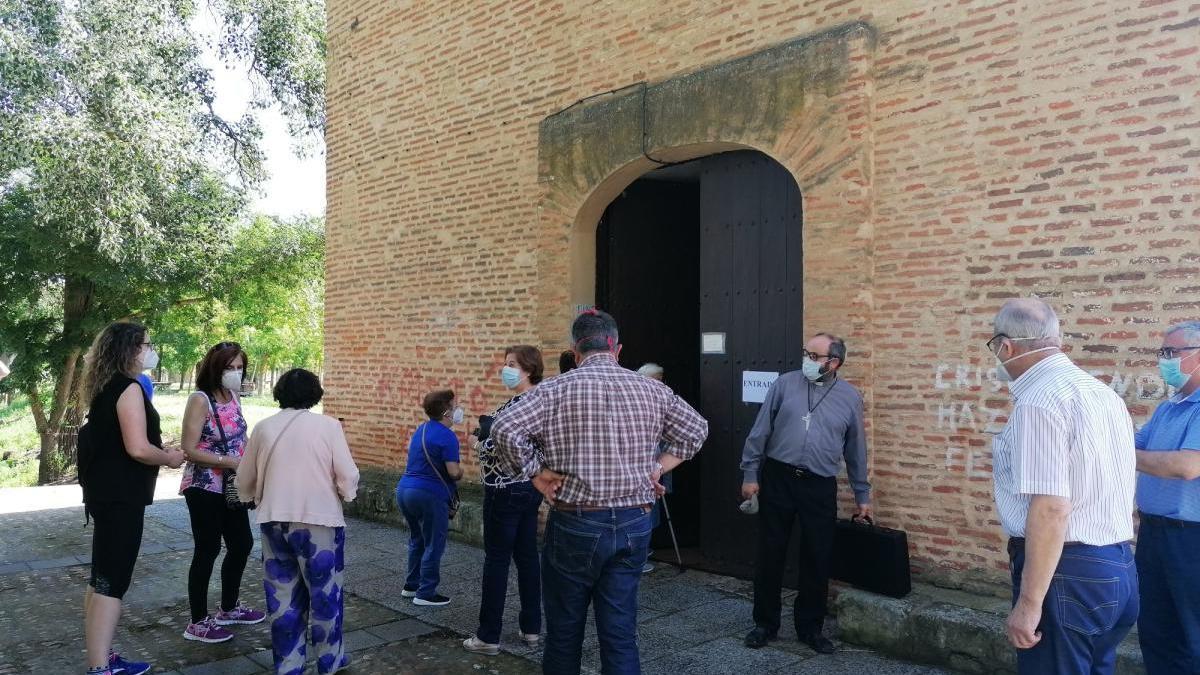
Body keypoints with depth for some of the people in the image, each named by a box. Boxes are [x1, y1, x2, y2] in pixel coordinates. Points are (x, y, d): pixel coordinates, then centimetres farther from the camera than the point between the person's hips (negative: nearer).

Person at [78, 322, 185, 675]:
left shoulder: (106, 388, 12)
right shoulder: (129, 388, -17)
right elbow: (137, 449, -26)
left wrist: (157, 445, 15)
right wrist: (169, 458, -9)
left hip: (108, 493, 10)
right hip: (120, 497, -10)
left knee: (102, 579, 16)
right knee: (111, 583, -5)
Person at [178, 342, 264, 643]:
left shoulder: (234, 397, 6)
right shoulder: (200, 400, -16)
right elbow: (190, 449, -19)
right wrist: (231, 462, -23)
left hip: (231, 487, 8)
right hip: (204, 487, -8)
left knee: (242, 544, 15)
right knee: (208, 550, -1)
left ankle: (229, 609, 32)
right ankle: (198, 623, 13)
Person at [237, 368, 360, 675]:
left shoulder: (264, 427, 3)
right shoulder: (328, 425, -8)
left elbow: (244, 482, 11)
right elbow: (348, 476, -9)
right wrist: (347, 494, 12)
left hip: (275, 522, 3)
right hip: (319, 521, -3)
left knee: (283, 595, 14)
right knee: (324, 592, 12)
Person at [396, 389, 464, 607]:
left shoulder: (421, 429, 12)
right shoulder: (447, 436, -14)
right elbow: (453, 472, -19)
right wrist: (461, 472, 4)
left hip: (405, 489, 9)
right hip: (429, 495, -9)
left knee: (417, 540, 22)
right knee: (433, 545, 3)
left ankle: (412, 585, 30)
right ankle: (425, 593, 8)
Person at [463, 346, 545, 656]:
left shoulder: (518, 404, -18)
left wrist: (485, 431, -13)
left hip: (506, 491, -9)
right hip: (530, 488, 9)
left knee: (497, 560, -1)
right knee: (527, 557, 13)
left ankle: (488, 636, 7)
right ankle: (532, 628, 20)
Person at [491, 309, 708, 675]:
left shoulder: (555, 389, -8)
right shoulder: (652, 390, 4)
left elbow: (505, 430, -19)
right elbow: (695, 430, 13)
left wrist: (536, 473, -8)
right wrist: (657, 467, 10)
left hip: (575, 524, -3)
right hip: (635, 524, 3)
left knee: (564, 631, 13)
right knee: (621, 633, 10)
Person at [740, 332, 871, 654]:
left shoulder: (850, 397, 4)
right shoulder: (785, 384, -1)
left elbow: (856, 450, 11)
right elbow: (760, 431, 1)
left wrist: (862, 495, 13)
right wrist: (750, 474, -1)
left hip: (820, 487, 1)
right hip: (778, 479, -1)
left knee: (817, 559, 7)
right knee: (770, 554, 7)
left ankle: (810, 627, 25)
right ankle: (765, 623, 22)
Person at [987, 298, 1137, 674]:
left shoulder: (1039, 400, -19)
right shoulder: (1102, 392, 11)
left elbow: (1050, 508, -25)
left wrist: (1030, 601, -22)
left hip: (1067, 572, -9)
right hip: (1118, 568, 9)